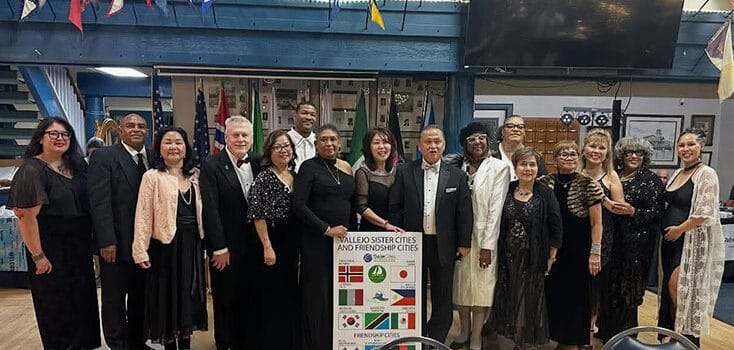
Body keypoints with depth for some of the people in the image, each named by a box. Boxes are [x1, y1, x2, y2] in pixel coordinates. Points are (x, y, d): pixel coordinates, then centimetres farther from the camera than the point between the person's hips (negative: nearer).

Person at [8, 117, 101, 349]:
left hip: (80, 247, 6)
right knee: (56, 306, 10)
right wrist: (38, 256, -18)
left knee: (83, 300, 17)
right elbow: (26, 216, -17)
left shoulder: (78, 165, 4)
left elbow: (90, 203, 11)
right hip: (51, 250, -6)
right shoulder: (32, 170, -13)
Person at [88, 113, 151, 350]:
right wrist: (107, 241, -18)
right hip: (117, 243, -4)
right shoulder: (103, 157, -6)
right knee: (114, 300, 9)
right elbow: (99, 202, -12)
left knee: (141, 296, 16)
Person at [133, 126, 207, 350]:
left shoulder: (193, 177, 10)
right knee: (167, 296, 6)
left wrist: (202, 241, 6)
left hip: (192, 244, 5)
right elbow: (143, 215, -9)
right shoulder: (152, 176, -5)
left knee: (189, 296, 13)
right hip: (166, 244, -5)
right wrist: (140, 251, -14)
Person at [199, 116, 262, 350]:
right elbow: (210, 208, -13)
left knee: (250, 298, 13)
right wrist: (219, 248, -14)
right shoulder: (211, 165, -9)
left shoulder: (258, 162, 4)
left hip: (254, 244, 4)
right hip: (226, 247, -4)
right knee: (226, 299, 11)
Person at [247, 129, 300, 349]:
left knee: (290, 295, 15)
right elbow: (257, 215, -14)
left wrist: (298, 245, 11)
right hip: (272, 241, -7)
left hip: (292, 243, 7)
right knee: (272, 296, 1)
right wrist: (267, 247, -17)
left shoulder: (294, 176, 10)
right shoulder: (264, 178, -9)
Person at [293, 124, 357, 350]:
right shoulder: (309, 167, -3)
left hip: (343, 240, 5)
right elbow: (299, 206, -12)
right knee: (317, 295, 2)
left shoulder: (346, 168, 12)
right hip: (316, 241, -4)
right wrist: (327, 229, -15)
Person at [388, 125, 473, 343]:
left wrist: (464, 243, -3)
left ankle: (436, 342, 27)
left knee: (442, 300, 11)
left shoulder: (457, 176, 2)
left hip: (444, 246, 0)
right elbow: (395, 208, 0)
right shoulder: (405, 172, 0)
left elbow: (465, 212, 1)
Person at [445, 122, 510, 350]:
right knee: (460, 285, 12)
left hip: (484, 237, -4)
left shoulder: (499, 168, -6)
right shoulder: (458, 166, 4)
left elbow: (496, 208, -10)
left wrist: (487, 245, -13)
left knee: (481, 287, 2)